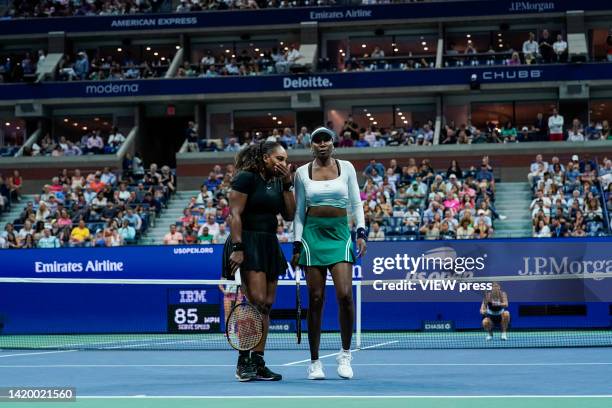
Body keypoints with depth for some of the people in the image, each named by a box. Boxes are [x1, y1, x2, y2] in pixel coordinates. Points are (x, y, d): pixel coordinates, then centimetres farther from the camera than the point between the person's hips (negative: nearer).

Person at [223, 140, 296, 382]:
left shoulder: (278, 182, 15)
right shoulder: (246, 178, -7)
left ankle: (258, 363, 7)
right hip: (248, 243, -8)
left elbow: (289, 215, 11)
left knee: (267, 304, 4)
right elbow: (235, 214, -12)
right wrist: (237, 248, -20)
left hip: (269, 245, 8)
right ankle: (243, 361, -13)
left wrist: (287, 184, 3)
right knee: (256, 300, -18)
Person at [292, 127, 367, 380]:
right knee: (315, 299, -1)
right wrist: (297, 245, 3)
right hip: (313, 234, 0)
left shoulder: (346, 168, 7)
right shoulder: (302, 173, 7)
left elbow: (356, 204, 8)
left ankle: (345, 355, 2)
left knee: (345, 294, -15)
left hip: (340, 233, 0)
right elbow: (299, 212, 10)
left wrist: (361, 233, -4)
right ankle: (315, 362, 5)